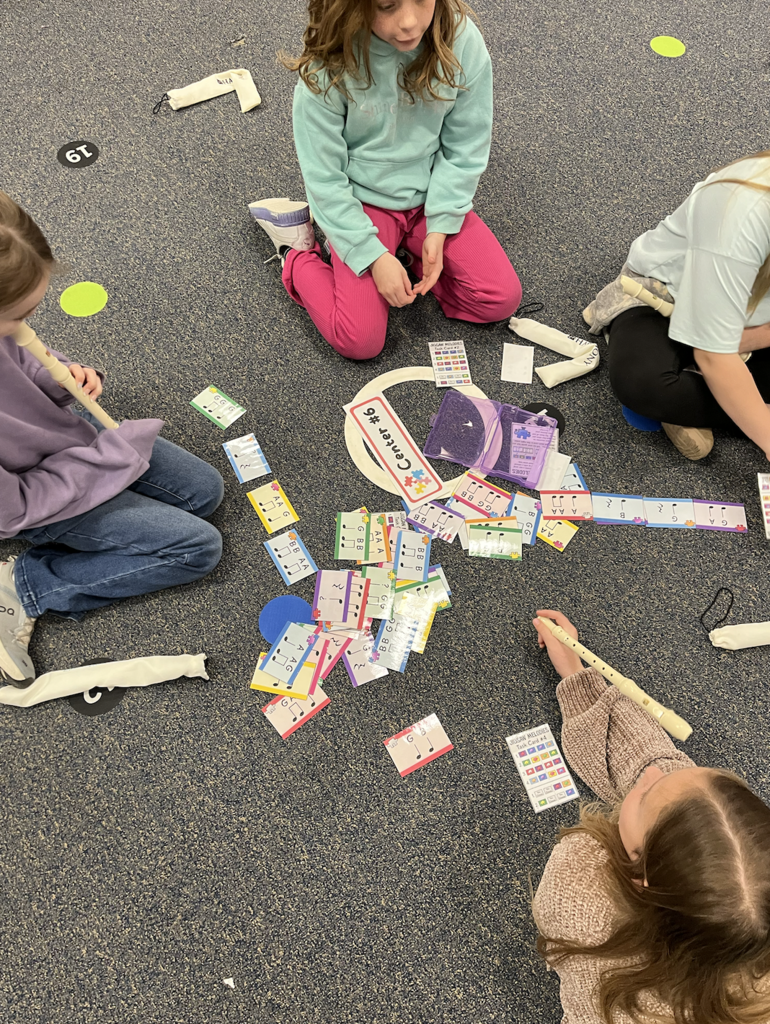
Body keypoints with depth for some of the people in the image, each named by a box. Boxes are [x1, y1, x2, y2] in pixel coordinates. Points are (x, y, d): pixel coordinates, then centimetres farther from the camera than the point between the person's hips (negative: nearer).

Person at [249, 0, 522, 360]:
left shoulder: (462, 41, -16)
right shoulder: (327, 69, -23)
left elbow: (465, 149, -6)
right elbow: (324, 178, -15)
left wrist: (439, 228, -14)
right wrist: (373, 255, -20)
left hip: (433, 193, 3)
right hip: (360, 200, -3)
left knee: (502, 299, -10)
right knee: (359, 340, -14)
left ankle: (404, 252, 8)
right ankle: (298, 253, 11)